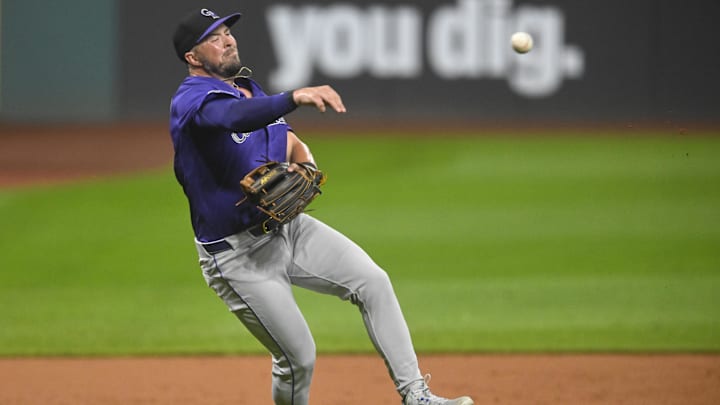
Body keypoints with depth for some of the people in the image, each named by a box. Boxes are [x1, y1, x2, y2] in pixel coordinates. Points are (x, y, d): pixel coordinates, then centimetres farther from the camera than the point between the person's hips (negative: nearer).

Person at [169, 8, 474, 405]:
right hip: (236, 252, -7)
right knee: (298, 358, -7)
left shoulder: (250, 90, 13)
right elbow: (236, 117, -38)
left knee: (372, 281, -10)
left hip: (288, 227, 8)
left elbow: (292, 144, 15)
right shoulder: (190, 100, -16)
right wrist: (295, 97, -54)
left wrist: (304, 164, -10)